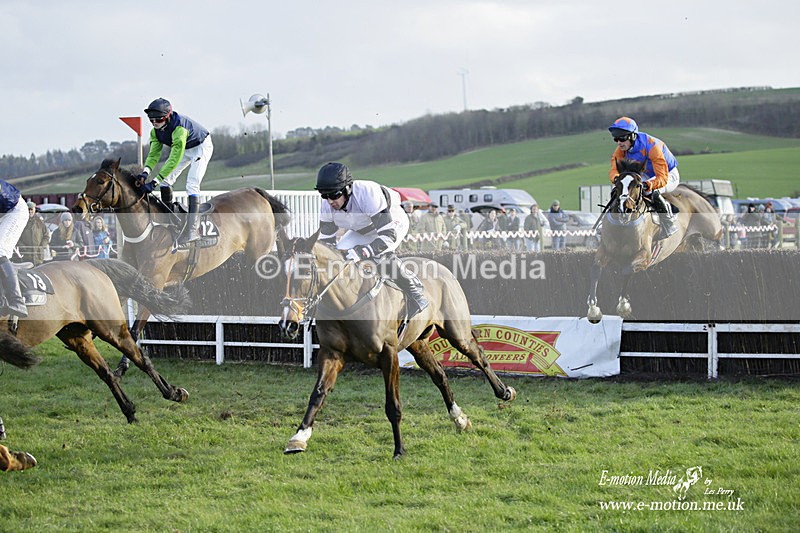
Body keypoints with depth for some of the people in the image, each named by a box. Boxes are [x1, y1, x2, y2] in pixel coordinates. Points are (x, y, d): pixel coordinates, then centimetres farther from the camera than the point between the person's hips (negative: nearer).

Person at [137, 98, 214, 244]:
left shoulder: (179, 128, -41)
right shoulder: (155, 131, -15)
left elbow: (175, 159, -44)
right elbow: (154, 153, -17)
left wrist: (155, 181, -48)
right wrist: (145, 172, -38)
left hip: (201, 147, -8)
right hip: (184, 149, 8)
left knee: (192, 184, -22)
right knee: (165, 180, 1)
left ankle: (192, 229, -26)